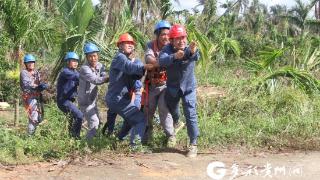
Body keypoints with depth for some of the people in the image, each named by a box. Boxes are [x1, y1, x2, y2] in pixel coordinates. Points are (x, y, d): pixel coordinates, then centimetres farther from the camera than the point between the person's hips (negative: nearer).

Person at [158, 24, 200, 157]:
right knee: (171, 112, 24)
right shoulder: (168, 49, -18)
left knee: (191, 115, -11)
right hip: (172, 88, 2)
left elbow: (196, 57, -44)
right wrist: (174, 57, -60)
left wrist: (192, 52, -70)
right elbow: (161, 61, -39)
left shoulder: (190, 49, -20)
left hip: (188, 88, -2)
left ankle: (193, 144, -1)